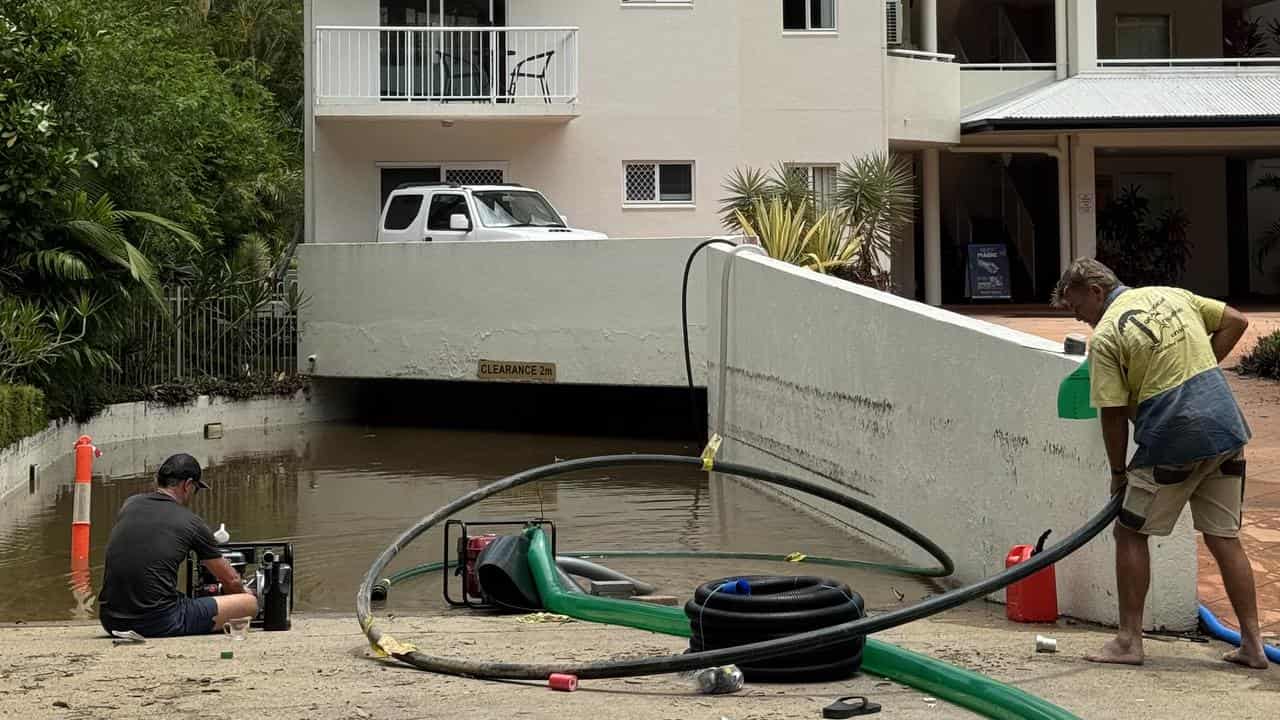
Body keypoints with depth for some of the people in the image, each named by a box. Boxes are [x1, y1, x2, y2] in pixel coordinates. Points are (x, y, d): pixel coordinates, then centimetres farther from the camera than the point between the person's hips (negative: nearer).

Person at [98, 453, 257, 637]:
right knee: (251, 603, 4)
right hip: (159, 623, -5)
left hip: (111, 621, 6)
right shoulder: (191, 522, 2)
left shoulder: (129, 505, 13)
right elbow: (231, 581, 14)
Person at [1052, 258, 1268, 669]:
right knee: (1225, 539, 11)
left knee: (1131, 533, 7)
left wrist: (1118, 472, 5)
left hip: (1173, 439, -7)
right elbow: (1235, 322, 18)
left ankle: (1129, 641, 7)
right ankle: (1252, 643, 9)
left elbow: (1114, 415, -7)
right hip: (1227, 430, 7)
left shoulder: (1106, 335, -6)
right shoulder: (1171, 295, 13)